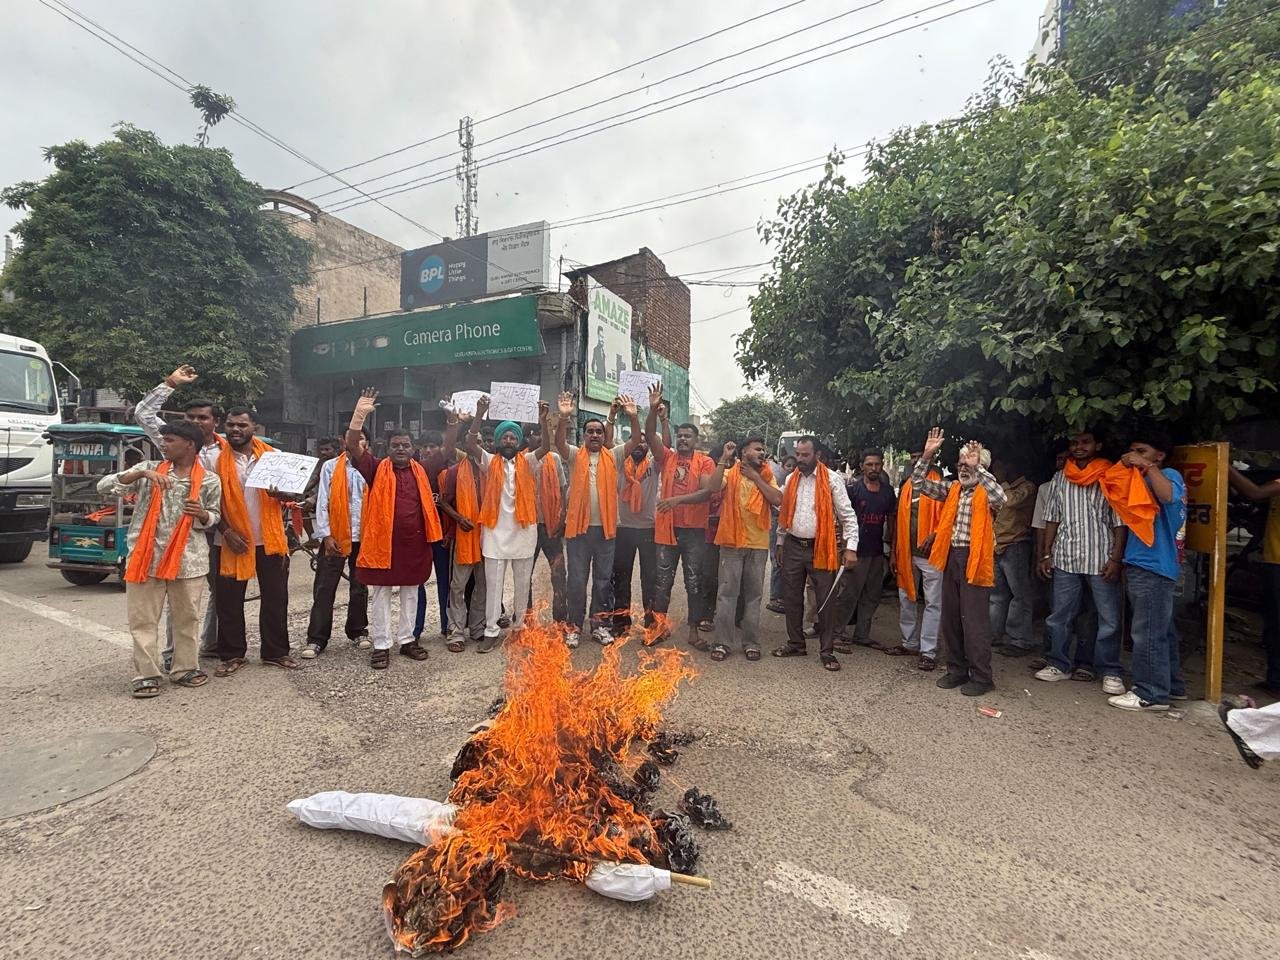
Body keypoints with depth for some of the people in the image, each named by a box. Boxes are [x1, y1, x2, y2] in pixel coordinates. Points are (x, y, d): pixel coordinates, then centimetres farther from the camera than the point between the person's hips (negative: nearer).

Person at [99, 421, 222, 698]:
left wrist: (202, 514, -12)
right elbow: (104, 486, -4)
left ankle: (184, 668, 22)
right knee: (143, 619, 4)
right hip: (146, 557, 1)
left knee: (187, 618, 8)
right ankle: (146, 675, 14)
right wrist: (140, 474, -19)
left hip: (189, 560, 0)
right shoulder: (148, 469, 4)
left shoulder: (209, 480, 2)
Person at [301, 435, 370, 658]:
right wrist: (326, 535, -7)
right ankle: (316, 639, 7)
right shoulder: (330, 467, 4)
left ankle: (358, 631, 24)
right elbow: (322, 502, 0)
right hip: (335, 536, -1)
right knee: (324, 588, 1)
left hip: (363, 537, 1)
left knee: (359, 587, 11)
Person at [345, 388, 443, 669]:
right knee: (380, 595, 6)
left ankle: (407, 640, 28)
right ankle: (381, 645, 17)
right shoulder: (377, 469, -4)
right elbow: (353, 447, -15)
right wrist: (360, 414, -25)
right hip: (382, 541, -3)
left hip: (414, 543, 3)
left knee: (410, 593, 14)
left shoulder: (420, 471, 9)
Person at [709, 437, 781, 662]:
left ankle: (750, 641, 21)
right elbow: (714, 485, -21)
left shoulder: (767, 477, 7)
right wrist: (724, 458, -17)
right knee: (727, 593, 1)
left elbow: (777, 499, -9)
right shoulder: (730, 473, 0)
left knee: (753, 594, 10)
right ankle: (722, 642, 10)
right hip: (731, 542, -2)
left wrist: (756, 478, -7)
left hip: (758, 544, 3)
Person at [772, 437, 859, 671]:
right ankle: (796, 643, 28)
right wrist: (780, 544, 15)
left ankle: (827, 650, 16)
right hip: (793, 546, 5)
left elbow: (848, 516, -9)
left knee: (826, 600, 2)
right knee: (791, 597, 12)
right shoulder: (791, 479, 7)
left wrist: (851, 548, -16)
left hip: (821, 548, -5)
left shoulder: (832, 479, -8)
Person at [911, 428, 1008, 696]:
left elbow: (1000, 498, -27)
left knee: (974, 620, -2)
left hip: (975, 559, -6)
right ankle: (956, 670, 24)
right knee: (950, 618, 12)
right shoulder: (951, 489, 12)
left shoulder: (986, 492, -4)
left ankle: (981, 677, 11)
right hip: (951, 557, 6)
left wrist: (977, 468, -26)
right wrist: (927, 455, -5)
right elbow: (919, 483, 6)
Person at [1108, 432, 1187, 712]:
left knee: (1148, 633, -6)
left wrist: (1147, 466, -24)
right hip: (1142, 565, 10)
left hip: (1153, 567, -10)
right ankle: (1171, 685, 27)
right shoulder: (1142, 480, 21)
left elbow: (1169, 496, -30)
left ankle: (1151, 695, 1)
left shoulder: (1168, 475, -6)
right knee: (1160, 631, 17)